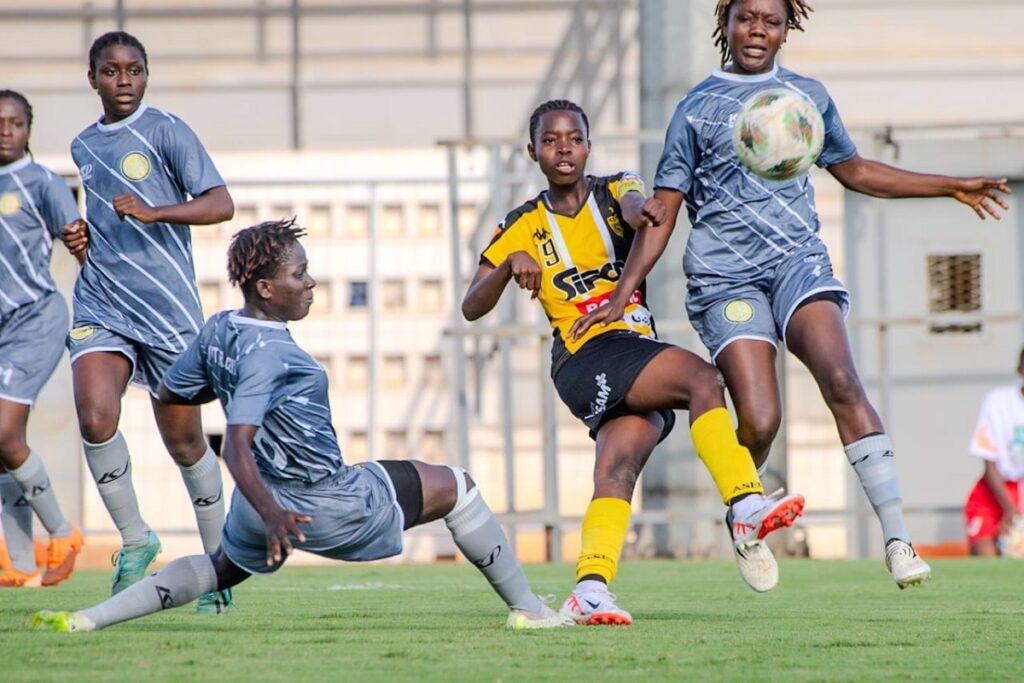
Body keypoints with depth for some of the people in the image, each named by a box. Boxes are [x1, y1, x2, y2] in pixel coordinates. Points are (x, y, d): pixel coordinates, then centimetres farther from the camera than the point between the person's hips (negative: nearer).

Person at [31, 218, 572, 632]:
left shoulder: (218, 331, 0)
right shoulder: (268, 351, -26)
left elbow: (169, 395, 16)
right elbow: (236, 447, -33)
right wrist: (271, 513, -43)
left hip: (267, 500, 9)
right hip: (330, 505, -9)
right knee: (456, 488, 7)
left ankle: (86, 618, 13)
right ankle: (528, 610, 14)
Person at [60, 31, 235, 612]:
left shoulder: (166, 131, -4)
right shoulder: (84, 147, 15)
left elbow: (220, 204, -13)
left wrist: (153, 212, -27)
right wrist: (77, 239, 8)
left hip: (169, 308, -4)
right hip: (101, 307, 4)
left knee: (183, 438, 3)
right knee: (96, 417, -20)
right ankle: (135, 539, -1)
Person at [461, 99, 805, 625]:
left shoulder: (611, 191, 13)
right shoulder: (524, 227, 11)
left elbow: (631, 201, -15)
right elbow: (471, 308, 6)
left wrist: (639, 208, -42)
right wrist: (510, 266, -14)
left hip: (637, 356, 3)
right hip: (586, 359, -3)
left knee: (618, 468, -21)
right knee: (704, 379, -27)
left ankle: (590, 589, -33)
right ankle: (748, 510, -37)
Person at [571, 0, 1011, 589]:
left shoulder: (809, 96, 15)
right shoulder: (699, 108, 7)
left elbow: (854, 170, 29)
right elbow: (664, 210, 7)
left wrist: (951, 187, 29)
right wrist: (623, 293, -2)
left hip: (798, 259, 2)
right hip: (726, 279, -2)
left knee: (841, 379, -25)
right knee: (759, 422, -17)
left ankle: (898, 538, -27)